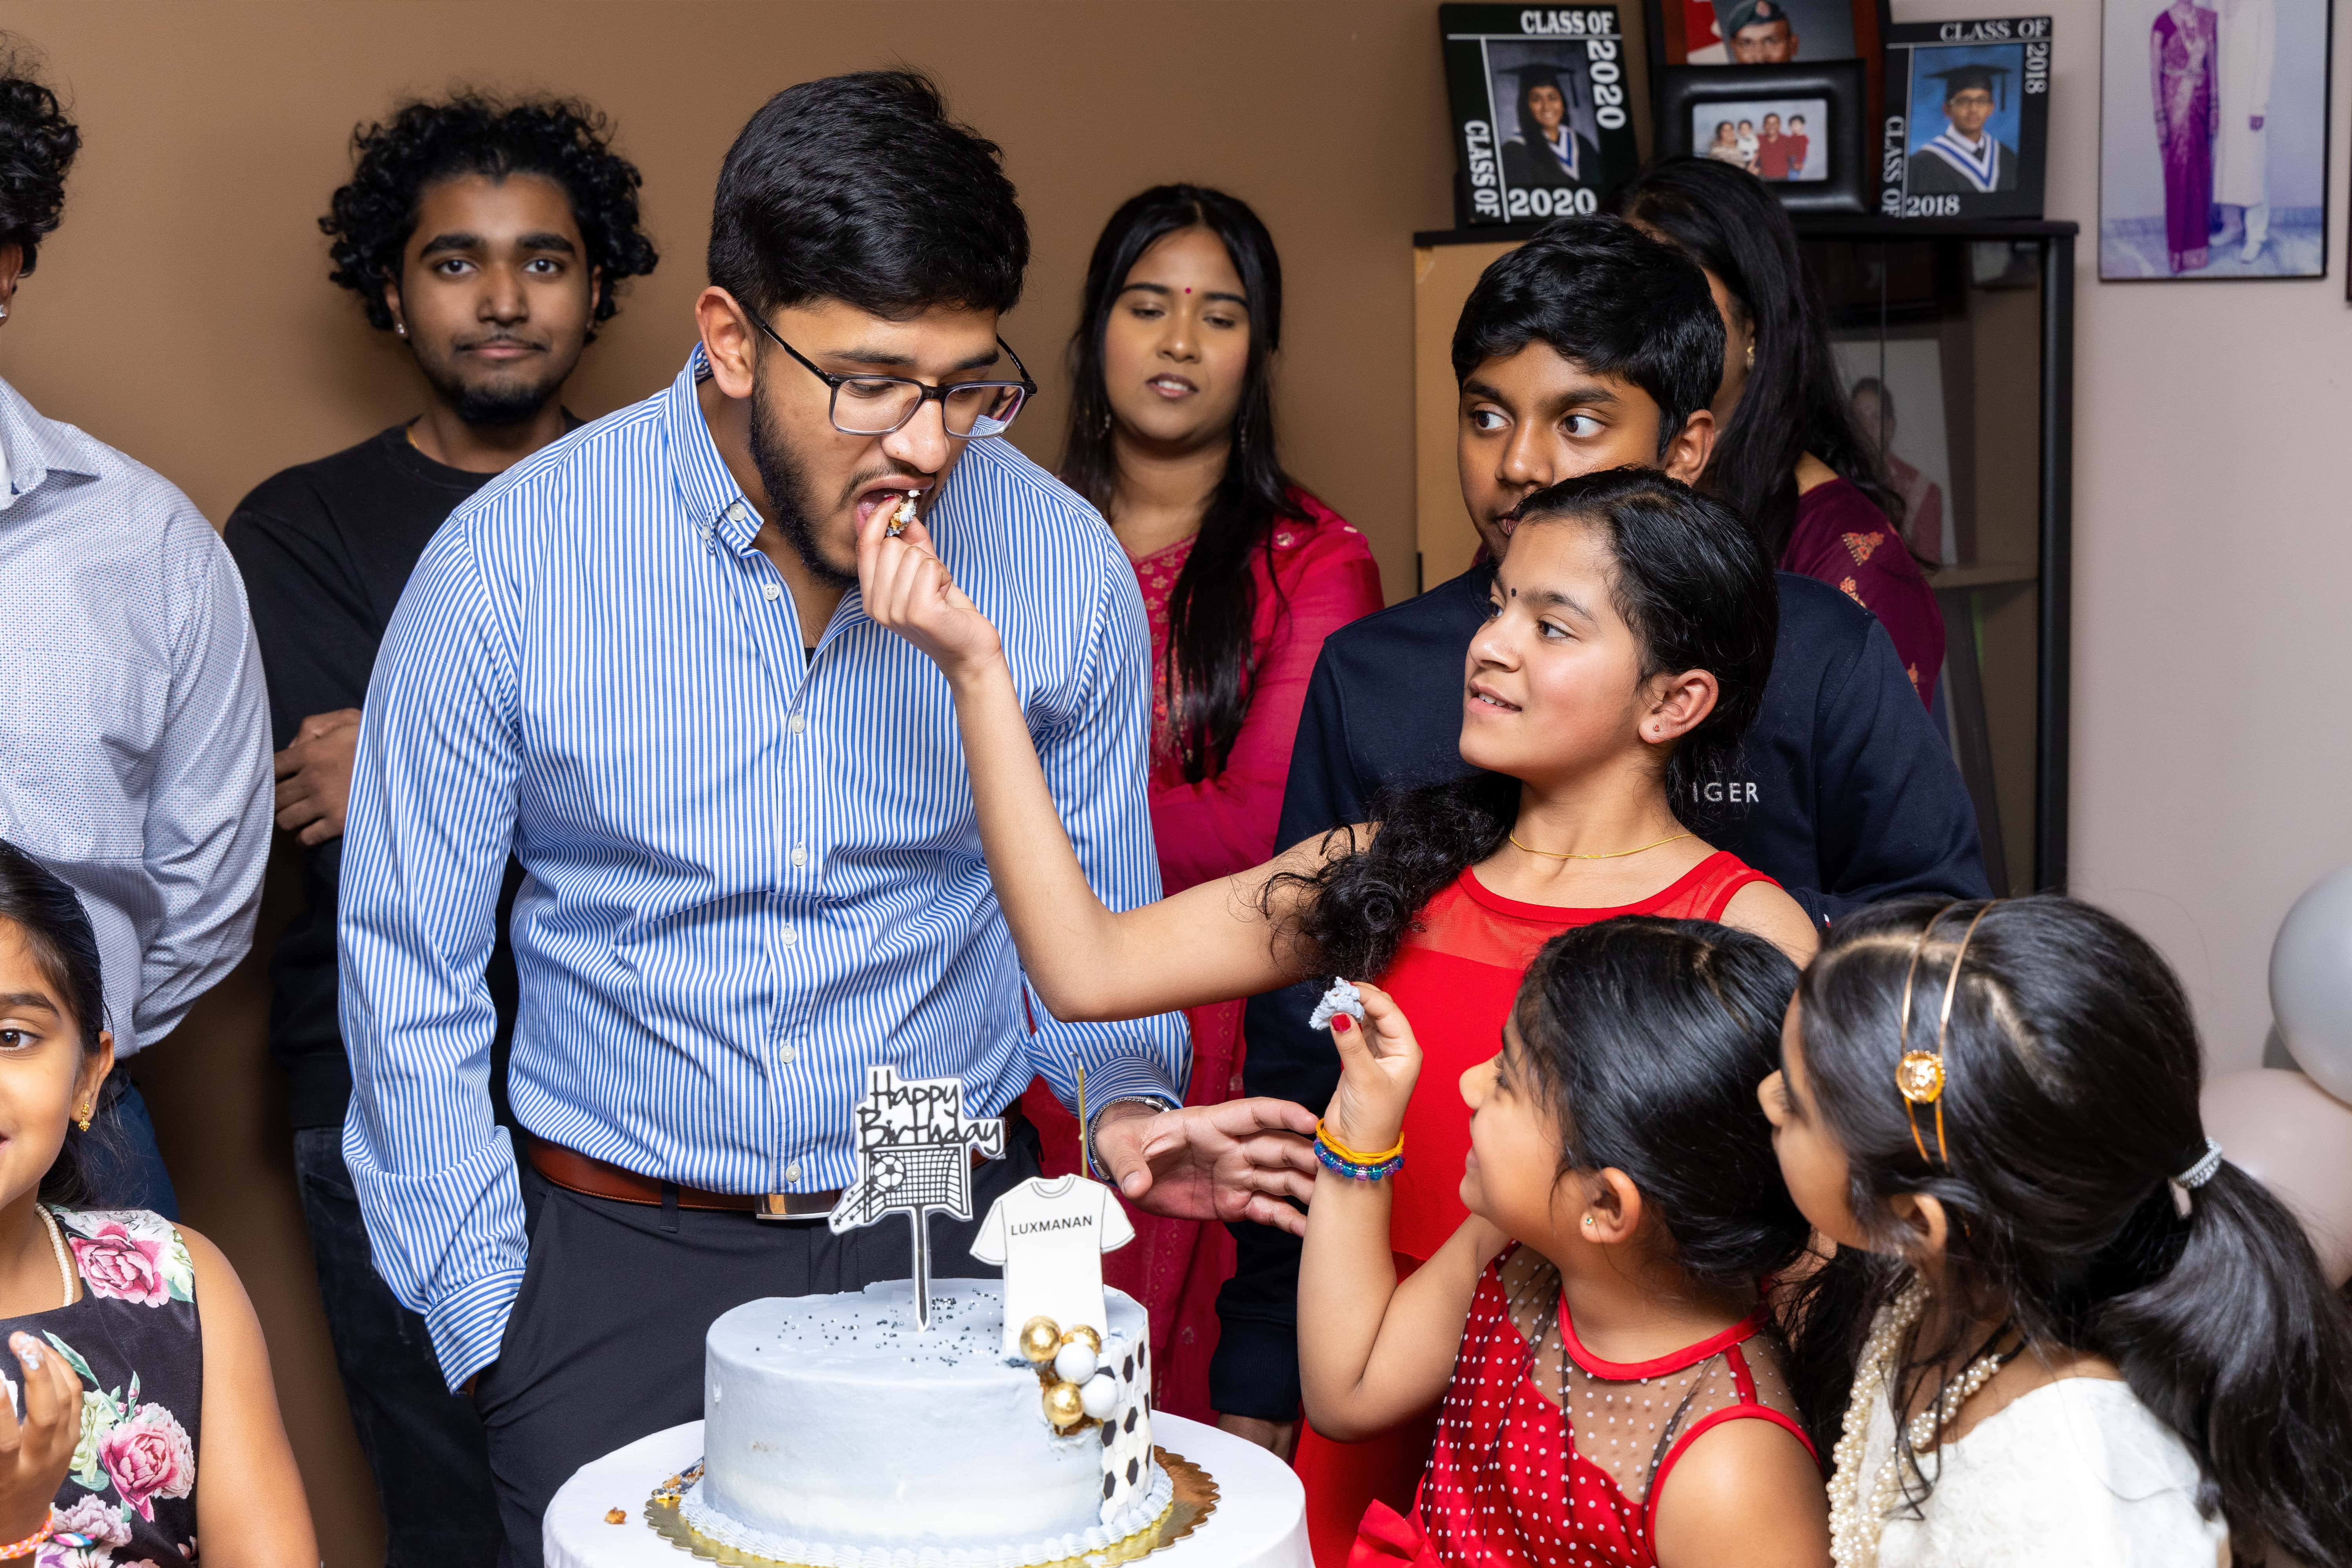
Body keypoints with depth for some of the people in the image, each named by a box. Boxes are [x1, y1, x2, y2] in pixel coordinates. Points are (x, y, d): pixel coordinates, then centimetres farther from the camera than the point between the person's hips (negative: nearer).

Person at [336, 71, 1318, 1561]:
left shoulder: (1066, 562, -7)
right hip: (619, 1254, -1)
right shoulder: (511, 562, -12)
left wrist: (1123, 1101, -10)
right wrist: (490, 1318, -5)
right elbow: (412, 976, -3)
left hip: (956, 1233, 2)